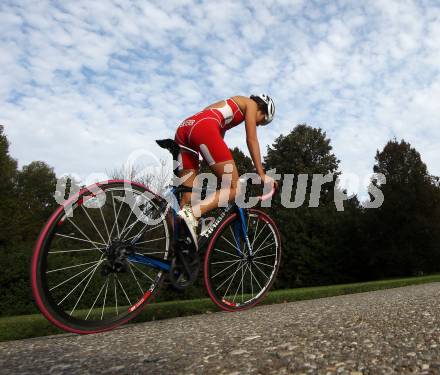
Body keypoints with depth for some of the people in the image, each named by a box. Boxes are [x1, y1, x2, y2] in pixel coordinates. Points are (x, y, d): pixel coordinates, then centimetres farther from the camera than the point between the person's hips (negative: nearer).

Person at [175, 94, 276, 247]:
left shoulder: (228, 108, 40)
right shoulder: (250, 103, 20)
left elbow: (218, 143, 35)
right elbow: (252, 140, 9)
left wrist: (226, 174, 35)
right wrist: (261, 174, 8)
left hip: (182, 131, 9)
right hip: (204, 129, -9)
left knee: (187, 198, 6)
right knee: (234, 188, -6)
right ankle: (192, 215, -26)